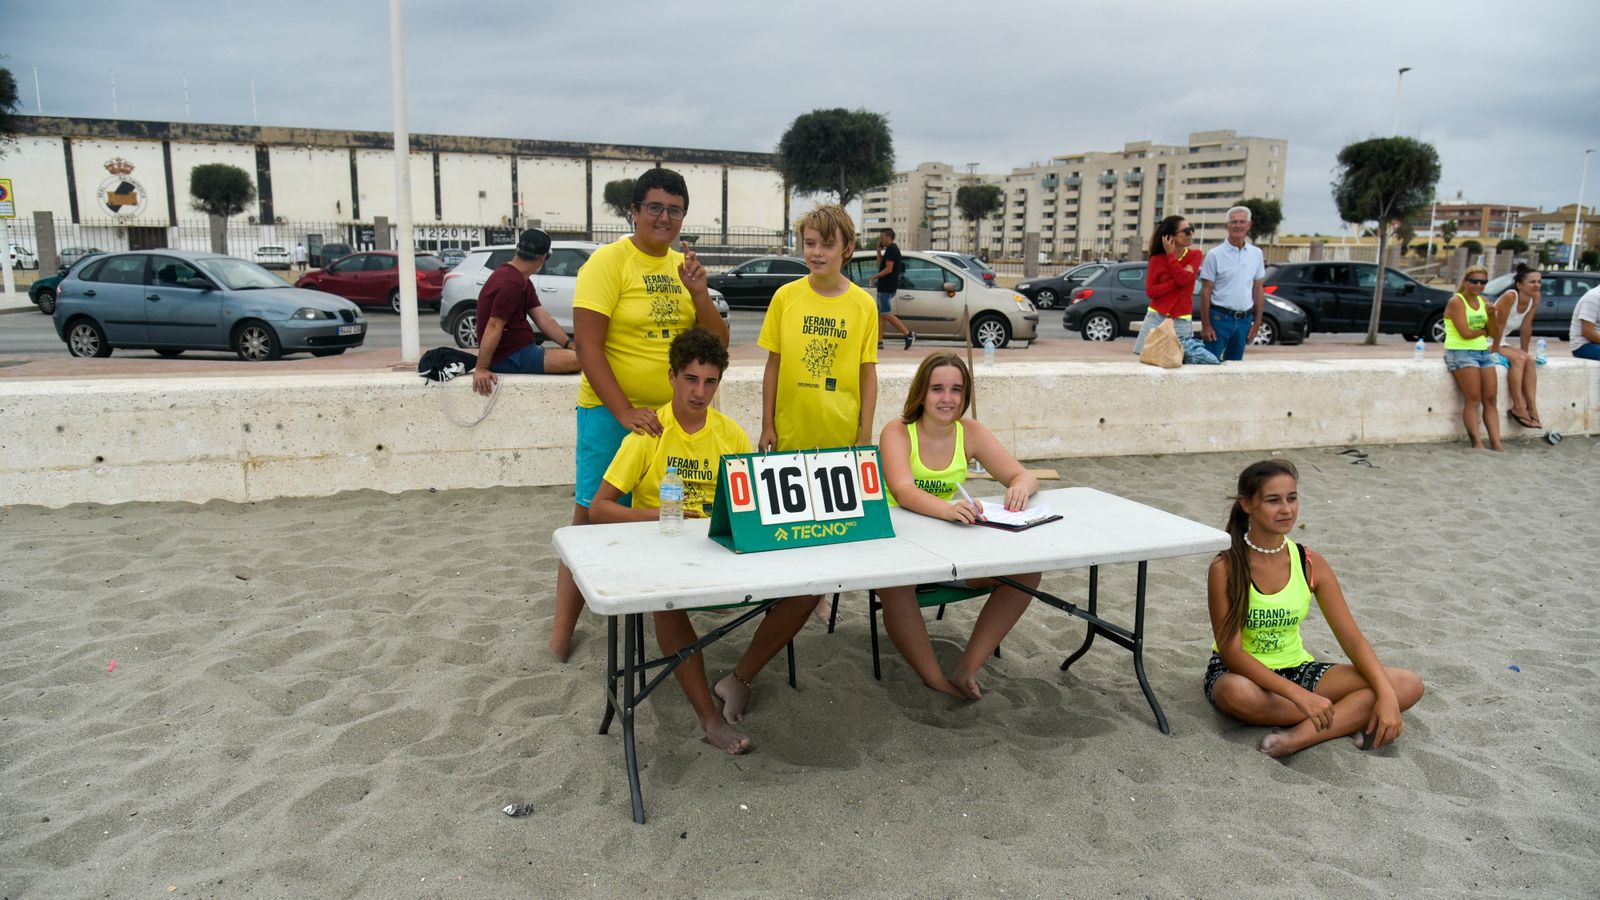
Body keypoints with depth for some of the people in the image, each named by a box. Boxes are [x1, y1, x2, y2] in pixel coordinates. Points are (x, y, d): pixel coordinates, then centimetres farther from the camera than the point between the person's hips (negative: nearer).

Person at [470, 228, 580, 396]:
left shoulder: (521, 279, 13)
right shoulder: (511, 283, -20)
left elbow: (543, 318, 7)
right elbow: (494, 327, -24)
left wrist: (571, 345, -2)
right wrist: (481, 368, -26)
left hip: (522, 349, 11)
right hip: (510, 358, -11)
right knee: (580, 359, -22)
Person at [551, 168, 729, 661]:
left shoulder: (684, 266, 9)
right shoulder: (608, 262, -9)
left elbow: (718, 343, 8)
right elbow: (588, 349, -14)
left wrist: (699, 294, -9)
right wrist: (625, 412, -20)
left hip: (674, 412, 6)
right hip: (613, 412, -6)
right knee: (593, 516, -1)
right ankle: (563, 627, 9)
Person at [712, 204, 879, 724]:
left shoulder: (863, 305, -1)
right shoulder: (786, 298, -1)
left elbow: (868, 374, 2)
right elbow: (773, 365, 3)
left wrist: (865, 433, -2)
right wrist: (766, 425, 0)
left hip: (842, 434, 0)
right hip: (792, 431, 0)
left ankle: (816, 593, 21)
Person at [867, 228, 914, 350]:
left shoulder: (891, 249, -13)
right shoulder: (891, 249, 18)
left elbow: (888, 269, -21)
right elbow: (880, 265, 21)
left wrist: (874, 277, -13)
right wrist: (879, 250, 15)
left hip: (887, 288, -10)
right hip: (885, 287, 10)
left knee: (886, 314, -10)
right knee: (880, 314, 9)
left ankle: (908, 334, -9)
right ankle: (879, 342, 9)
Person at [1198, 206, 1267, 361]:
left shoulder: (1256, 254, 8)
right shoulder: (1215, 255, -4)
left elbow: (1258, 290, 12)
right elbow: (1205, 292, -5)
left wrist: (1257, 322, 8)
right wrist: (1205, 325, -9)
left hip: (1244, 319, 4)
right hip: (1220, 318, -4)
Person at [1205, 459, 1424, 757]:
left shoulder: (1311, 564, -5)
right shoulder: (1226, 568, -18)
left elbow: (1352, 639, -5)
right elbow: (1230, 650, -22)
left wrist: (1386, 695, -21)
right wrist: (1299, 695, -31)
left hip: (1296, 669, 5)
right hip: (1242, 672, -5)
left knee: (1409, 685, -11)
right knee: (1237, 694, -42)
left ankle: (1302, 735, -26)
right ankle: (1351, 719, -19)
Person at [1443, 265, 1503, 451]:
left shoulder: (1483, 301, 15)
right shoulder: (1456, 302, -6)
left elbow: (1491, 330, 10)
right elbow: (1465, 333, -13)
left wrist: (1491, 315, -8)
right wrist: (1483, 331, 4)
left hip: (1483, 352, 7)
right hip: (1461, 352, -7)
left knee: (1491, 399, -2)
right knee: (1473, 400, -15)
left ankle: (1496, 444, -5)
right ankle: (1477, 443, -15)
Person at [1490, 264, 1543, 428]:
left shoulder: (1534, 299, -2)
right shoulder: (1510, 296, -23)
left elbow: (1526, 328, 5)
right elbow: (1499, 326, -21)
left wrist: (1524, 352, 8)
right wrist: (1494, 351, -18)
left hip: (1503, 341, 7)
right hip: (1485, 342, -7)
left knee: (1529, 360, -14)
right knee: (1518, 359, -24)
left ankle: (1532, 408, -16)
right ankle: (1518, 407, -22)